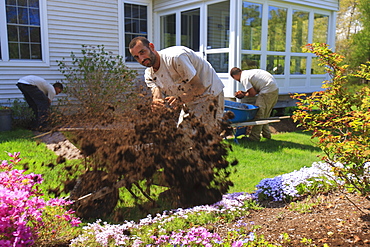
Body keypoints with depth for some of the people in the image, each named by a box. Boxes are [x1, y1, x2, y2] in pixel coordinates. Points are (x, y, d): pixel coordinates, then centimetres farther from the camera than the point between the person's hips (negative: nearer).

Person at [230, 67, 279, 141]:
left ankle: (255, 137, -5)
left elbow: (253, 93, -11)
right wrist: (244, 93, 16)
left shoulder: (244, 78, -10)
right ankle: (266, 134, 26)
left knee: (259, 112, -6)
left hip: (268, 90, -10)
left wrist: (244, 95, 7)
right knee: (265, 114, 18)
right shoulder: (248, 72, 19)